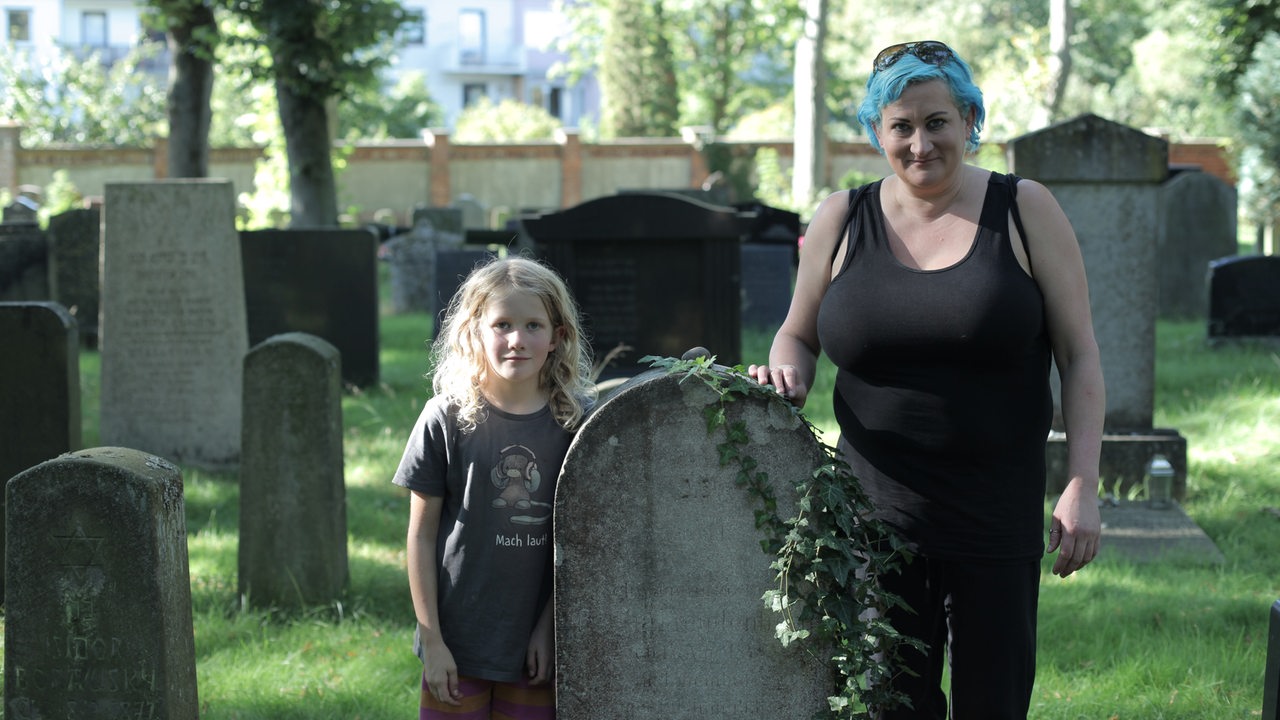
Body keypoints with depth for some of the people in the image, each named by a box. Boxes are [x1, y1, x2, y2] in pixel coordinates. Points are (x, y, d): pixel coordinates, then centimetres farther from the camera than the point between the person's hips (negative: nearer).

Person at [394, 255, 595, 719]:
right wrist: (430, 640, -4)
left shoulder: (575, 421, -2)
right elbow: (421, 536, -2)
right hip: (458, 643, -1)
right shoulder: (446, 419, -7)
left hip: (537, 645, 1)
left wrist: (549, 628, 0)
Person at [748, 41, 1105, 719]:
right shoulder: (841, 219, 4)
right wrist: (785, 371, -7)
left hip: (998, 509, -1)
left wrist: (1083, 486, -8)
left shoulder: (1025, 210, 0)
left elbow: (1079, 355, -1)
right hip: (876, 507, 1)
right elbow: (798, 335, 17)